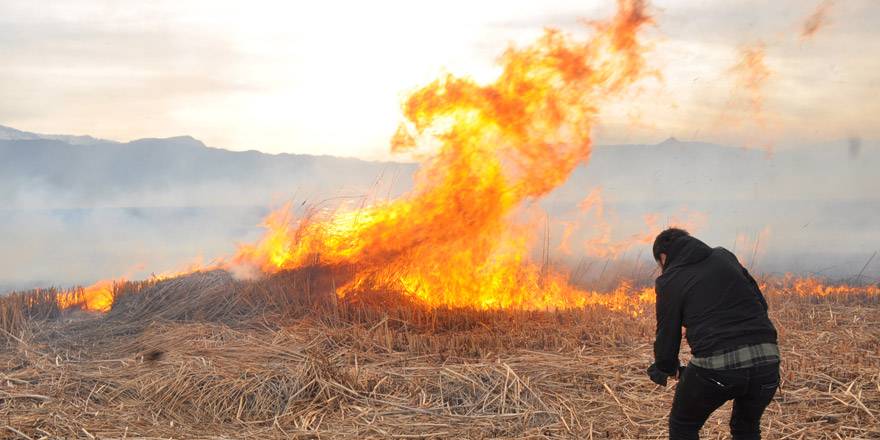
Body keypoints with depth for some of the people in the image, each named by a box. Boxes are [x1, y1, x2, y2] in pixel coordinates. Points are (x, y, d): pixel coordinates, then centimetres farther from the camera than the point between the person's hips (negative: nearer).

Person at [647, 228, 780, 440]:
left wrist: (668, 368, 30)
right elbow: (761, 303, 17)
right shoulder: (724, 256, 19)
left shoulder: (670, 281, 7)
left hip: (717, 366, -4)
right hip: (766, 358, 5)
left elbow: (667, 335, 11)